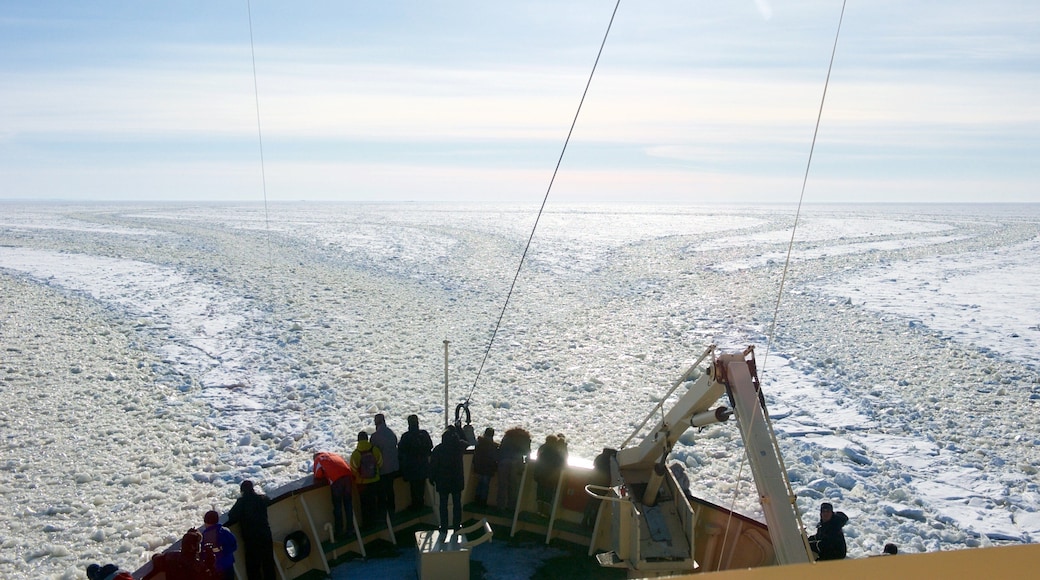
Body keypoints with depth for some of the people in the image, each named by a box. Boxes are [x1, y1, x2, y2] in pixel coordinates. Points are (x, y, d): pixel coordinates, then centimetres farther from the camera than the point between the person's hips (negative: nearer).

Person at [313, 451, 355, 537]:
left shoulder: (318, 459, 19)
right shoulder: (334, 455, 34)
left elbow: (318, 477, 10)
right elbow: (345, 463, 27)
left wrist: (326, 475, 28)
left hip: (336, 479, -4)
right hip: (348, 475, 4)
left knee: (337, 506, 7)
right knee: (348, 504, 13)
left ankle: (339, 531, 10)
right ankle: (349, 529, 17)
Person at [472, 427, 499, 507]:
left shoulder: (479, 443, -1)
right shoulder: (494, 445, -14)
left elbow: (475, 454, 6)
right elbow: (496, 458, -9)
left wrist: (474, 465, 15)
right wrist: (496, 467, 3)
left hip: (479, 467, 4)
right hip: (488, 468, -4)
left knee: (479, 483, 17)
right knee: (486, 485, 4)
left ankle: (478, 501, 20)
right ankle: (483, 502, 6)